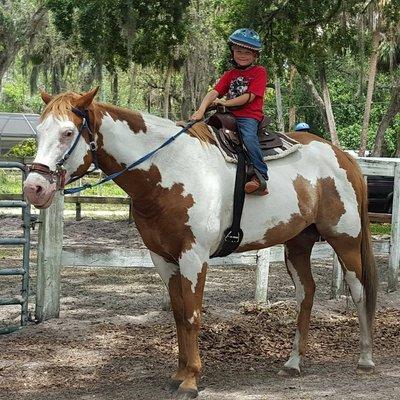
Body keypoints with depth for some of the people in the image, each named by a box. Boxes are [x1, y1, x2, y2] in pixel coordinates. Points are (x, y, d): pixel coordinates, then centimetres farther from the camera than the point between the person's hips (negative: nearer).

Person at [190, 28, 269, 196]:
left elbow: (249, 96, -8)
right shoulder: (230, 74, 20)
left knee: (249, 136, -34)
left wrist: (226, 102, -16)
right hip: (229, 115, 6)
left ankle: (261, 177, -37)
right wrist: (201, 110, -14)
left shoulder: (259, 72, 5)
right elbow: (214, 93, 4)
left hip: (249, 115, -6)